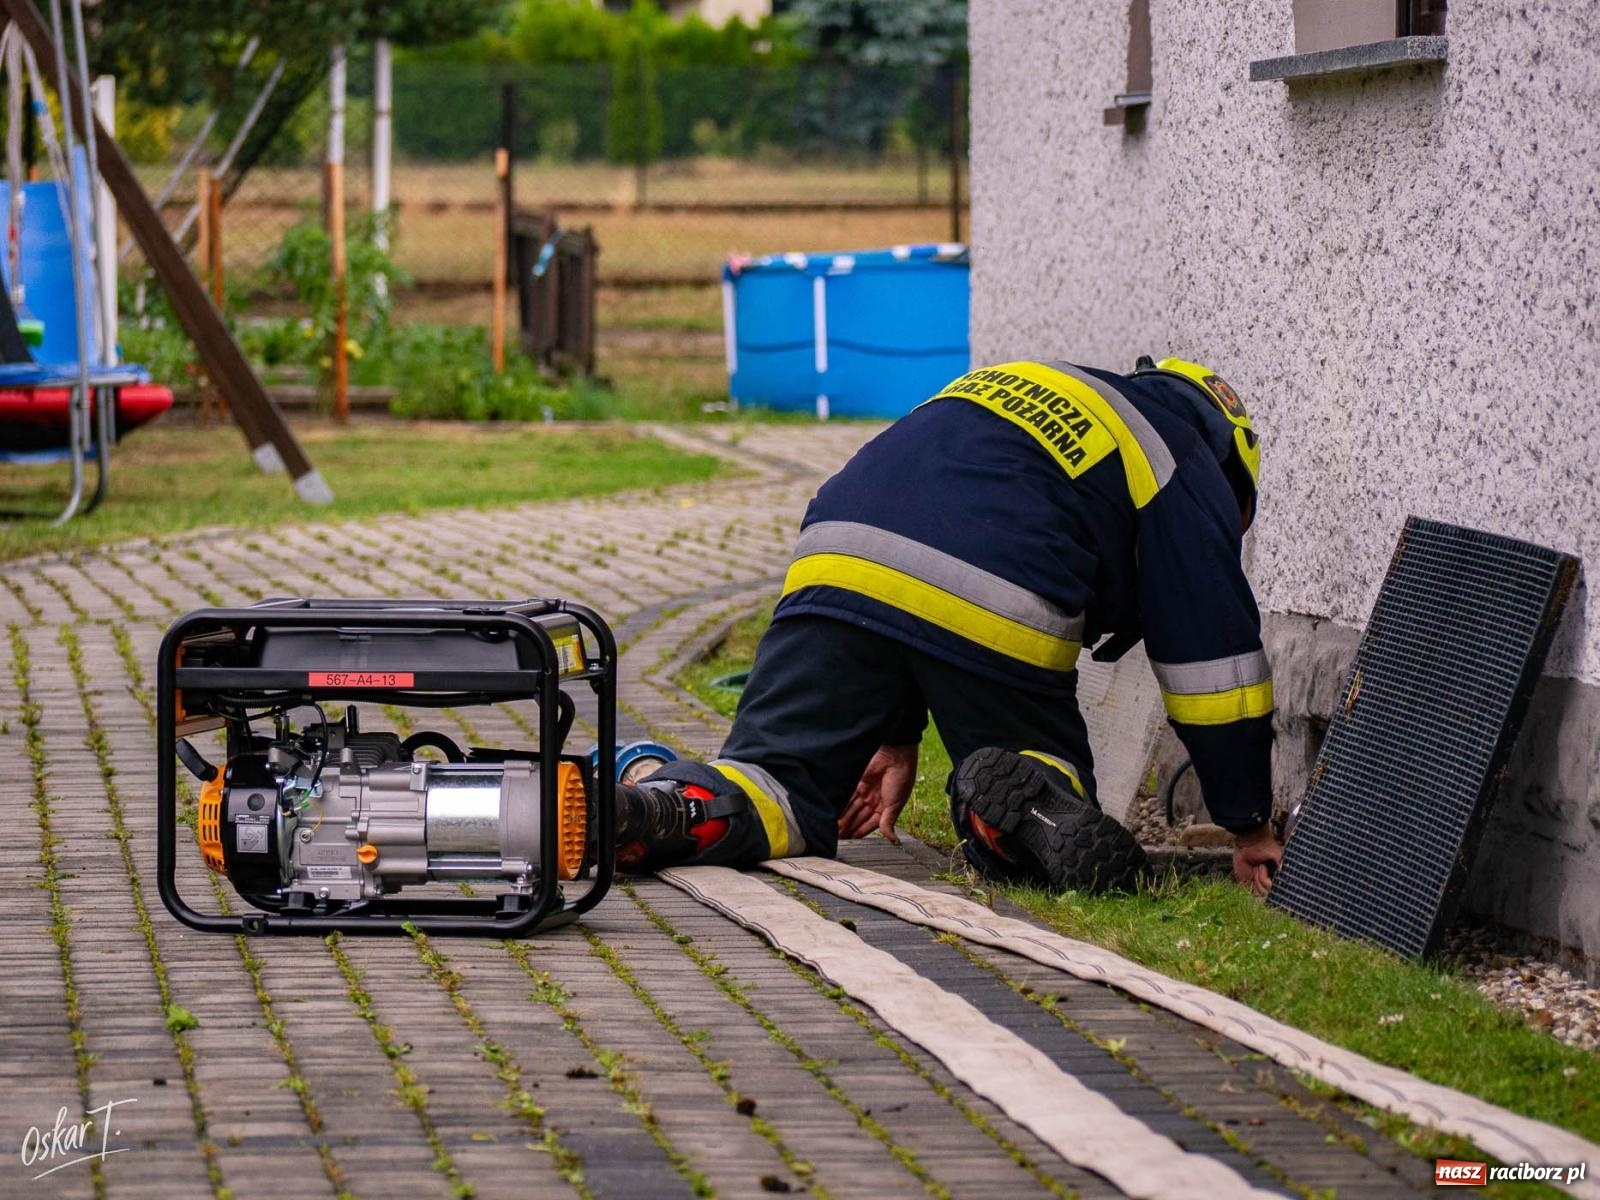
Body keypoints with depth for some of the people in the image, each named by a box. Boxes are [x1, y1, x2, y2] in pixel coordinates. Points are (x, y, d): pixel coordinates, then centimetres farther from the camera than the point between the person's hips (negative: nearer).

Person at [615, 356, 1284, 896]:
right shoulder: (1186, 473, 19)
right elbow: (1215, 653, 13)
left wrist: (895, 737, 37)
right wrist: (1251, 828, 20)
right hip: (996, 616, -5)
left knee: (778, 774, 10)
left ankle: (672, 809, -24)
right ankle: (1027, 798, -18)